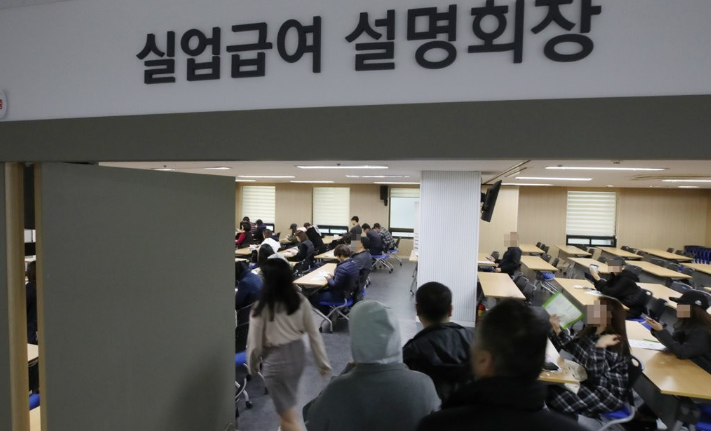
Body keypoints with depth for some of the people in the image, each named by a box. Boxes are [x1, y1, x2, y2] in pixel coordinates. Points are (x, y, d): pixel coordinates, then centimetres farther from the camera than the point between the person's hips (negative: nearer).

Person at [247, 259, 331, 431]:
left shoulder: (262, 307, -21)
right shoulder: (300, 300, -9)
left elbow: (255, 343, -11)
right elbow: (313, 333, -2)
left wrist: (252, 365, 9)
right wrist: (323, 362, 7)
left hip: (276, 360, -5)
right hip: (297, 353, 6)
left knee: (289, 416, 8)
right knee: (288, 400, 31)